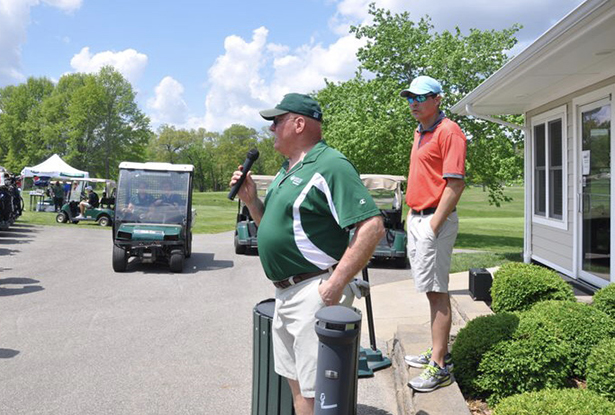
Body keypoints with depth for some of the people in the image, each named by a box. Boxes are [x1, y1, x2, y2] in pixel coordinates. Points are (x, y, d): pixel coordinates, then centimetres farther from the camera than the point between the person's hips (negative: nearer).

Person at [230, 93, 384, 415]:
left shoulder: (329, 166, -16)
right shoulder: (287, 170, 16)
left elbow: (372, 226, -23)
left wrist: (336, 283, -24)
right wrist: (250, 199, 5)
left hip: (314, 293, -10)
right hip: (285, 292, 10)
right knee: (296, 384, 20)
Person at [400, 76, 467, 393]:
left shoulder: (449, 132, -12)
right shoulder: (419, 133, 18)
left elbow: (455, 184, -18)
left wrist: (433, 226, -21)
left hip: (435, 221, -9)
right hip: (416, 220, 10)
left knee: (437, 291, -6)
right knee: (431, 290, 15)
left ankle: (439, 367, 0)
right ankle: (438, 351, 26)